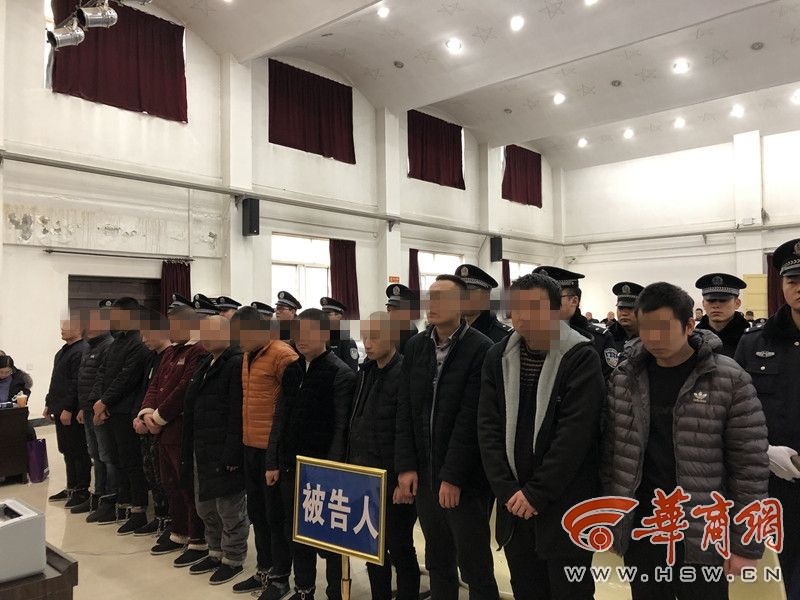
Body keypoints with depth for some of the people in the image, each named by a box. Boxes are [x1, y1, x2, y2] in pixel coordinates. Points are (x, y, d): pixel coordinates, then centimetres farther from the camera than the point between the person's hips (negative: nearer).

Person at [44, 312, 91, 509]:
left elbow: (77, 384, -22)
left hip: (72, 413, -10)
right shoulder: (64, 350, 15)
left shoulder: (82, 351, -17)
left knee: (78, 452, 1)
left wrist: (68, 409, -23)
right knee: (67, 451, 17)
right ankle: (71, 487, 28)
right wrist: (49, 404, 20)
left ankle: (82, 490, 11)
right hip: (60, 410, 10)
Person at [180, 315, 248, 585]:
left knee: (229, 508, 4)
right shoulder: (205, 363, 14)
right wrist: (190, 450, 17)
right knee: (205, 505, 19)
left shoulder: (237, 363, -15)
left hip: (224, 451, -9)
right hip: (202, 449, 9)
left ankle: (233, 559, 21)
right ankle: (216, 552, 36)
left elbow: (238, 414, -21)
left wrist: (232, 453, -23)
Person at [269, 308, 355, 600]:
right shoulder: (292, 371, 7)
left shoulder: (341, 374, -12)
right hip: (291, 466, 6)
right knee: (295, 532, 16)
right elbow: (281, 417, 11)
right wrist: (273, 461, 9)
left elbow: (341, 427, -13)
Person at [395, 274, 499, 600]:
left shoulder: (480, 349, -13)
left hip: (464, 475, -5)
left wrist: (452, 476, -15)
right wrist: (405, 466, 1)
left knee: (475, 567, 5)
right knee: (437, 563, 17)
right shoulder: (415, 345, 5)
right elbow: (405, 410, 5)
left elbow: (470, 419, -15)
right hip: (423, 472, 5)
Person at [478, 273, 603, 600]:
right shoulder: (498, 357, 2)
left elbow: (574, 434, -17)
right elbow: (488, 427, 0)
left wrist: (536, 493, -16)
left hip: (565, 505, -4)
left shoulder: (581, 358, -11)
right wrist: (507, 490, -8)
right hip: (514, 501, 4)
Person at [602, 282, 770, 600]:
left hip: (703, 538, -2)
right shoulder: (624, 377, 0)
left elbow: (750, 465, -7)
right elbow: (611, 453, 5)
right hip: (639, 533, 3)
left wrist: (746, 545, -7)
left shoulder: (730, 380, -9)